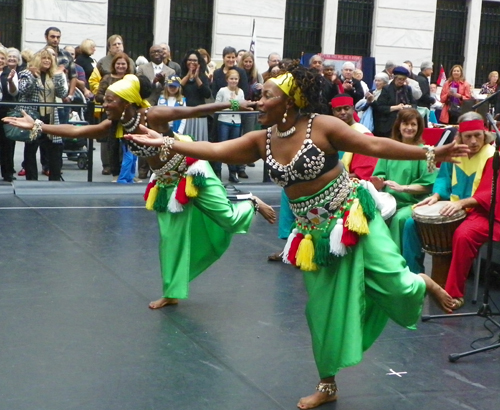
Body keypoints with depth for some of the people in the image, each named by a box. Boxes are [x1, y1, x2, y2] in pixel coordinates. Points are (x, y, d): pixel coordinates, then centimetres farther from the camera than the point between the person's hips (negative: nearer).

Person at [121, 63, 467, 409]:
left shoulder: (322, 126, -14)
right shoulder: (262, 141, 1)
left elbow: (374, 145, -14)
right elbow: (214, 150, -2)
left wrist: (429, 154, -18)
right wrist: (165, 142, -8)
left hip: (351, 216, -4)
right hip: (315, 232, 5)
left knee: (395, 283, -14)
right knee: (324, 306, 10)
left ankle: (422, 285, 25)